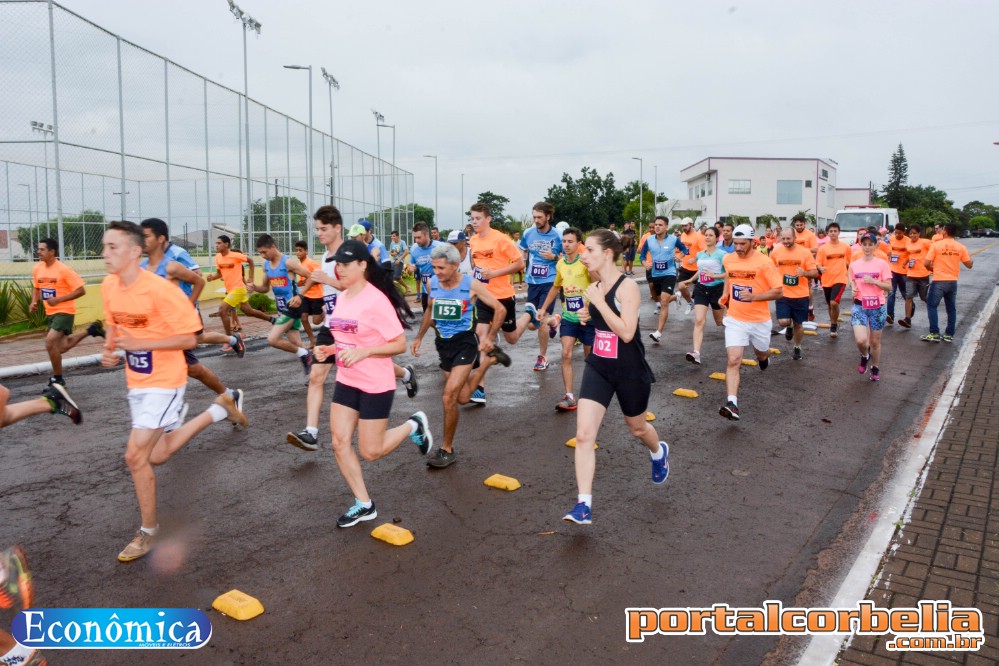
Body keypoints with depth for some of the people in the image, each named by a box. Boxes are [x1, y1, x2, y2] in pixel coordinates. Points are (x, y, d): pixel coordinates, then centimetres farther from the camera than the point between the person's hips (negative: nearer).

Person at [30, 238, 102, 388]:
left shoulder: (63, 270, -17)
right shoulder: (37, 269, 3)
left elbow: (81, 290, -17)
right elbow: (36, 287, 21)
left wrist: (58, 299, -22)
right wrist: (34, 302, 2)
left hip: (64, 312, -8)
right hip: (50, 313, 8)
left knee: (50, 342, -18)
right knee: (61, 347, 12)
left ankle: (57, 379, 0)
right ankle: (91, 330, 31)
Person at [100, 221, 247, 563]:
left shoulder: (159, 290, -23)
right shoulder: (109, 286, -1)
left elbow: (189, 339, -19)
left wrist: (140, 343, -25)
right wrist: (109, 349, -4)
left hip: (163, 382, -8)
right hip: (136, 381, 8)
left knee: (135, 455, -10)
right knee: (158, 455, 18)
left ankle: (148, 532, 11)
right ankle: (218, 409, 35)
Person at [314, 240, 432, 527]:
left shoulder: (376, 300, -19)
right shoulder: (341, 297, 5)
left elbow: (400, 344, -18)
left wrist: (363, 352, -28)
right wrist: (330, 349, 0)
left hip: (375, 385, -7)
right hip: (346, 382, 8)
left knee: (370, 451, 2)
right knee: (339, 443, 4)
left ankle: (413, 426, 28)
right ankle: (364, 505, 19)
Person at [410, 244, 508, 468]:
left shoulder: (471, 285, -15)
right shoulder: (432, 283, -2)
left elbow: (499, 309, -5)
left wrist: (490, 337, -10)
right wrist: (419, 337, 15)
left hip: (465, 342, -5)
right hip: (443, 343, 6)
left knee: (449, 396, -17)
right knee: (463, 398, 16)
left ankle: (447, 450, -1)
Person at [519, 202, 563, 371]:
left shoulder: (557, 236, -7)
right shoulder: (528, 233, 0)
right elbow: (523, 252, 17)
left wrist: (554, 257, -17)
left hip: (549, 282, -4)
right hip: (532, 282, 4)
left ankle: (542, 357, 8)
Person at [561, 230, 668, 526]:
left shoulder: (627, 287, -20)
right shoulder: (593, 288, 1)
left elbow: (627, 333, -29)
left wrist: (599, 302, -27)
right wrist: (586, 316, -1)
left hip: (630, 372, -5)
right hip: (598, 368, 5)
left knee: (636, 428, 20)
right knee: (583, 435, -8)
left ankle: (659, 452, 57)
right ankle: (584, 505, -4)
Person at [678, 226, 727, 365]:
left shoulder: (722, 254, -10)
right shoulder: (700, 254, 8)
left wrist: (714, 276, -24)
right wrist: (691, 280, 28)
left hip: (717, 289, -3)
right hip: (701, 289, 4)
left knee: (719, 322, 15)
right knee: (699, 321, -13)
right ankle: (696, 353, -23)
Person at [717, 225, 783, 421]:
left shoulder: (764, 262, -15)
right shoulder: (728, 260, 0)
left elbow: (778, 292, -13)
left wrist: (753, 296, -27)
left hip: (759, 320, -1)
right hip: (735, 320, 1)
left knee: (761, 354, 23)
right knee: (733, 360, -14)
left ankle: (764, 356, 62)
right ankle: (732, 403, -21)